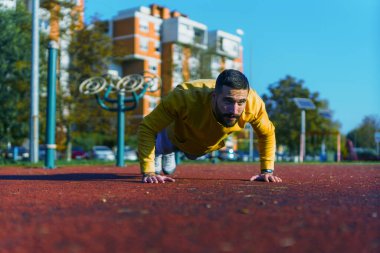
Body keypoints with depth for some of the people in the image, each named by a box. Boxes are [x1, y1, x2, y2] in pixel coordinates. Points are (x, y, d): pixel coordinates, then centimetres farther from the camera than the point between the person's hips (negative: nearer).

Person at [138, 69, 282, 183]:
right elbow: (147, 127, -41)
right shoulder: (184, 96, -51)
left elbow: (267, 133, -19)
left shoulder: (254, 103, -42)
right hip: (176, 137, -3)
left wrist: (267, 171, -20)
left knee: (191, 154, 38)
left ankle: (169, 155, 71)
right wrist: (148, 173, -46)